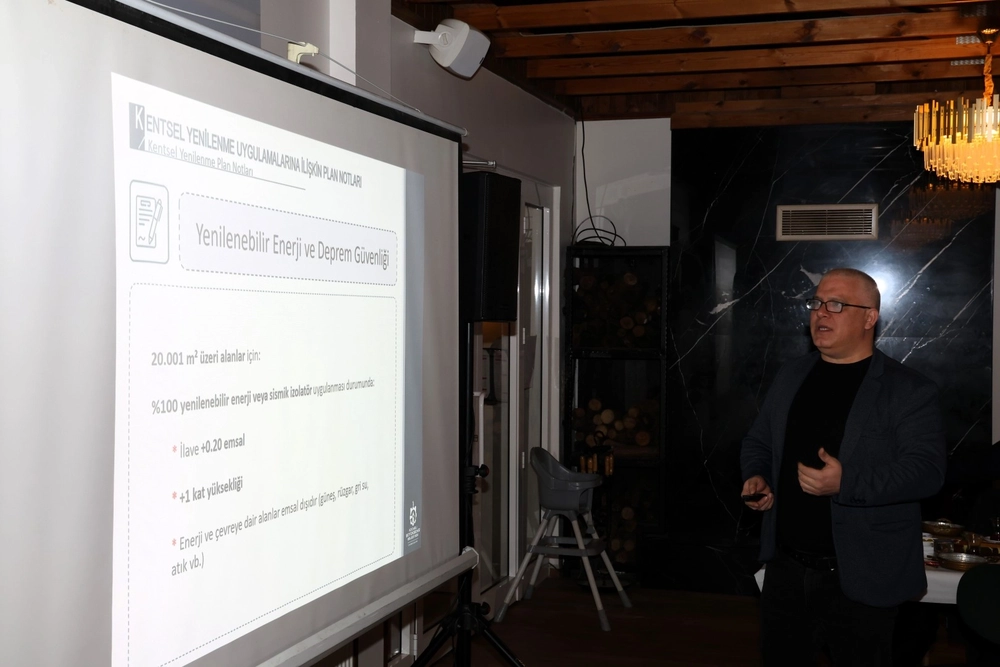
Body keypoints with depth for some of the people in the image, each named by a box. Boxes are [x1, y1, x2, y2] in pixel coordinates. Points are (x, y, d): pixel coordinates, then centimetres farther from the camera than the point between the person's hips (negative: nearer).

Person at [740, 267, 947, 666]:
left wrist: (846, 483, -29)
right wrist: (756, 477, -2)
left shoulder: (909, 391, -8)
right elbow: (758, 442, 20)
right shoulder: (791, 376, 10)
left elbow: (927, 470, -18)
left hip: (861, 579, -5)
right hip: (786, 568, 5)